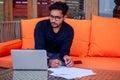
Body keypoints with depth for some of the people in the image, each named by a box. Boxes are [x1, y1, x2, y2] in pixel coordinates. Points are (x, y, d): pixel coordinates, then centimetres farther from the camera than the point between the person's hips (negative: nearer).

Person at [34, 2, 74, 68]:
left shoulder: (69, 30, -12)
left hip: (58, 55, 1)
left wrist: (65, 57, -44)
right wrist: (49, 62, -50)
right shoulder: (41, 25, -20)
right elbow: (39, 48, -29)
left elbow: (65, 50, -16)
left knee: (67, 64, -30)